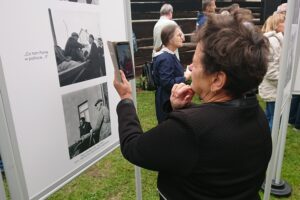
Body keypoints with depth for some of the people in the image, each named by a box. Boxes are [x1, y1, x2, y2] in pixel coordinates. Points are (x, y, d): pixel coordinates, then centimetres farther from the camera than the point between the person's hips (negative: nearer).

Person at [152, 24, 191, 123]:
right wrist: (185, 77, -19)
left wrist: (184, 73, 2)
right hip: (168, 102, -10)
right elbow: (167, 83, -29)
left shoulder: (169, 55, 10)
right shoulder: (165, 58, -22)